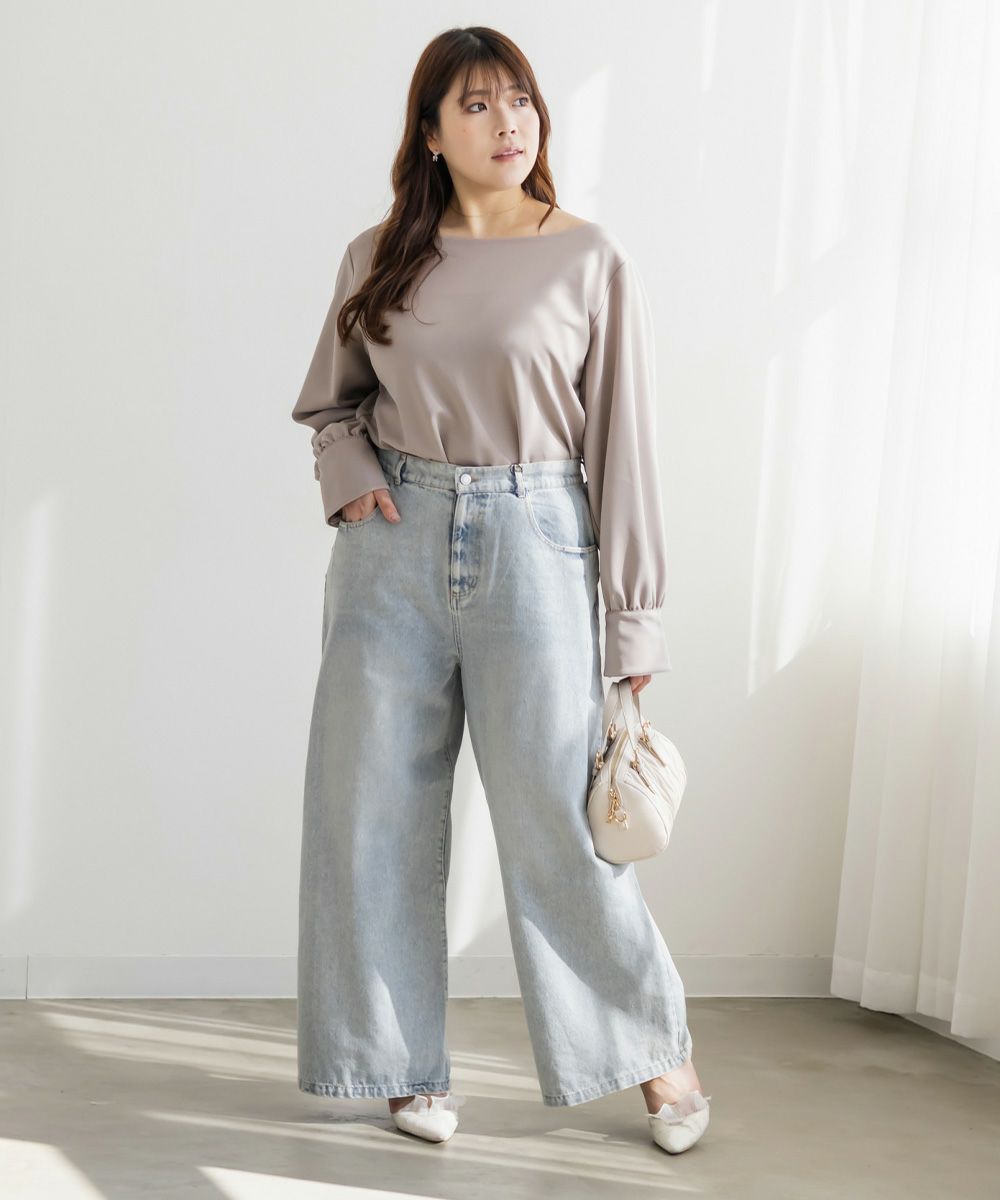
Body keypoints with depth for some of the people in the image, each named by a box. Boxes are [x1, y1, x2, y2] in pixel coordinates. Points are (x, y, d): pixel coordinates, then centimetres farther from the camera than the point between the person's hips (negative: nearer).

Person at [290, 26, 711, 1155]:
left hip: (531, 542, -3)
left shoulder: (591, 261, -1)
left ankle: (655, 1041, 19)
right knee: (380, 810, 5)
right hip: (394, 543, 3)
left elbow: (621, 442, -1)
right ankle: (409, 1063, 21)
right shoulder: (377, 257, 6)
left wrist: (634, 621, -3)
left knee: (555, 810, -2)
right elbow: (329, 397, 20)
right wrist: (346, 471, -2)